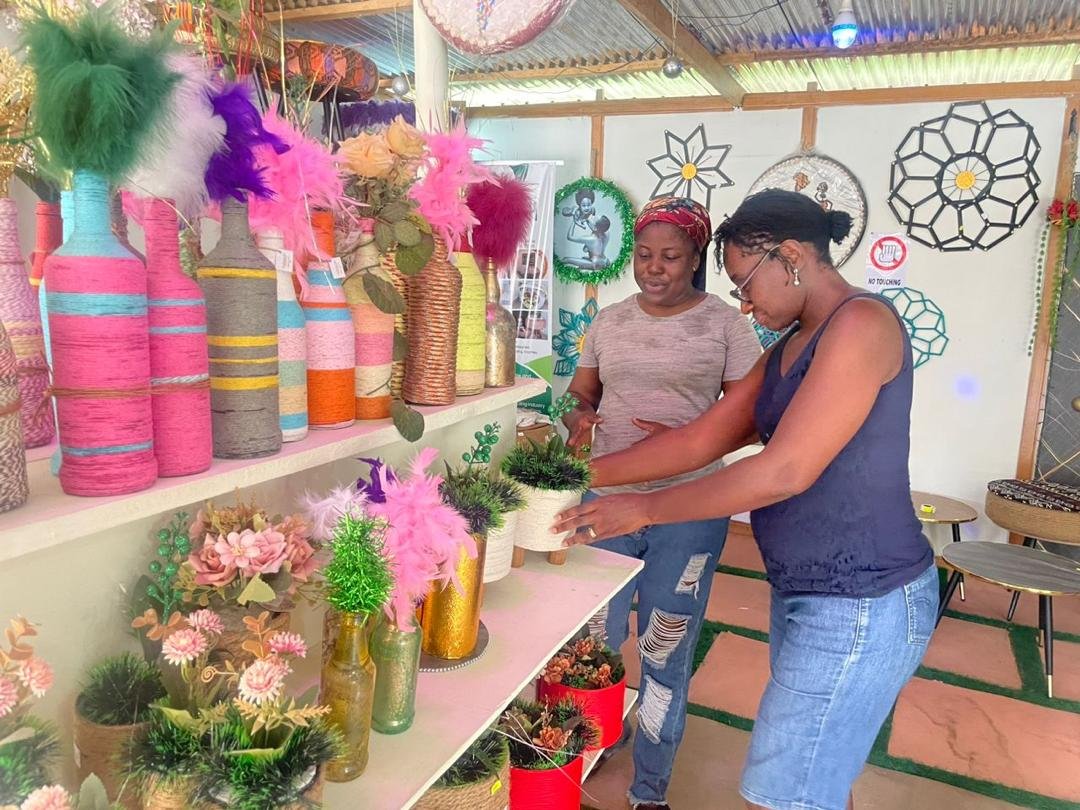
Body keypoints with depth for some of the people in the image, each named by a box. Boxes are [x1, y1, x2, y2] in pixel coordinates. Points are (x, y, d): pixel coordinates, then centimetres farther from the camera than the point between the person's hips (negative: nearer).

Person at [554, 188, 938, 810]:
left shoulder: (861, 323, -16)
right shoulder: (791, 348, 13)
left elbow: (785, 471, -23)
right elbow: (703, 438, 9)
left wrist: (643, 509, -17)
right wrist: (587, 472, 4)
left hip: (860, 607, -9)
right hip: (806, 595, 9)